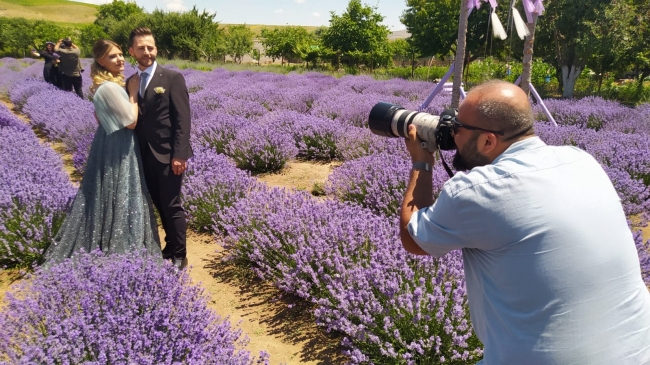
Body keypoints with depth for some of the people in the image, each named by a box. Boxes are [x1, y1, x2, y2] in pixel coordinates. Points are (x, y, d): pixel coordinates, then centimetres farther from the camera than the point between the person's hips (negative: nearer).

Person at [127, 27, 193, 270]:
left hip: (168, 154, -5)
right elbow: (134, 119, 12)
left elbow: (182, 119, -11)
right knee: (159, 205, 14)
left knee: (172, 206, 0)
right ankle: (170, 248, 29)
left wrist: (179, 155, -17)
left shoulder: (172, 78, -6)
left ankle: (180, 256, 13)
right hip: (145, 155, 6)